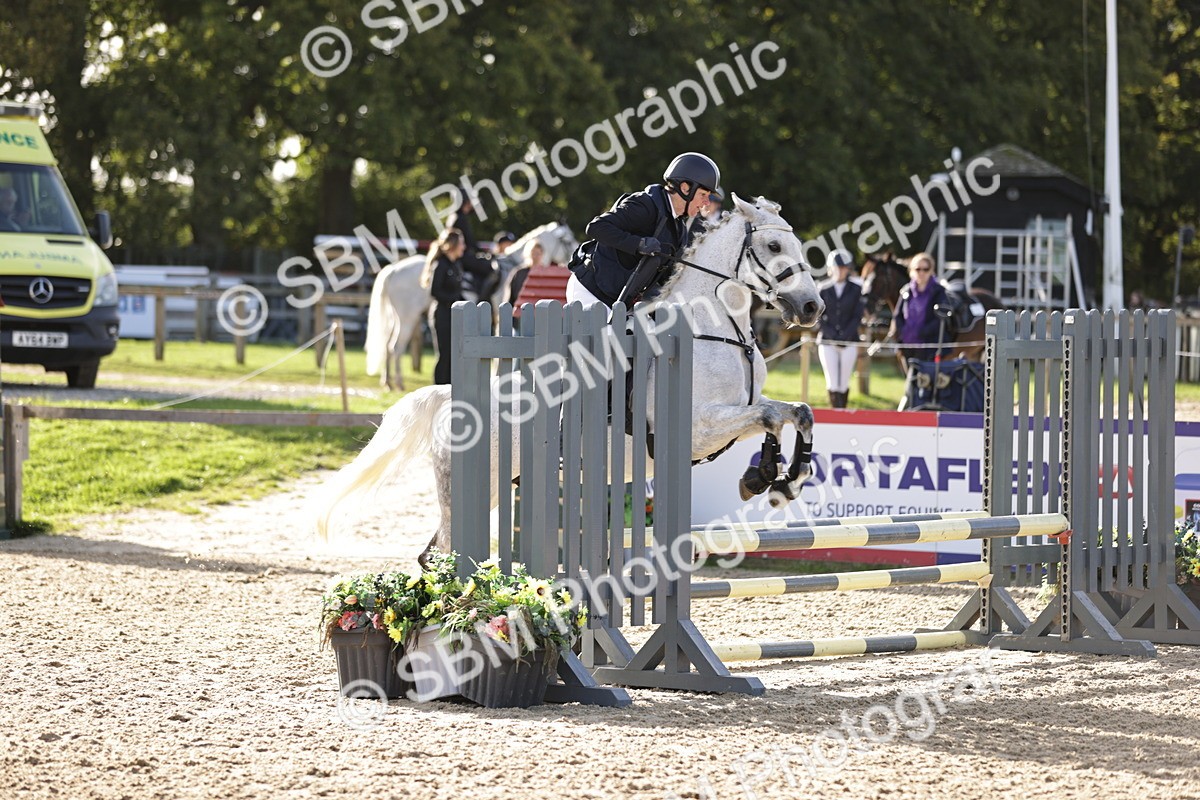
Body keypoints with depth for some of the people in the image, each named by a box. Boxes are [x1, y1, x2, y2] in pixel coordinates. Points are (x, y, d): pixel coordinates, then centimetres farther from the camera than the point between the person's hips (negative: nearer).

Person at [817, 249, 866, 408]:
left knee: (844, 383, 2)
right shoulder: (824, 289, 4)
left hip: (849, 341, 0)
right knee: (832, 383, -7)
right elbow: (819, 317, 3)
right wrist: (832, 336, -9)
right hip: (827, 341, 0)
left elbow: (858, 316, 0)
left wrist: (845, 336, -10)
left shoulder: (856, 289, 3)